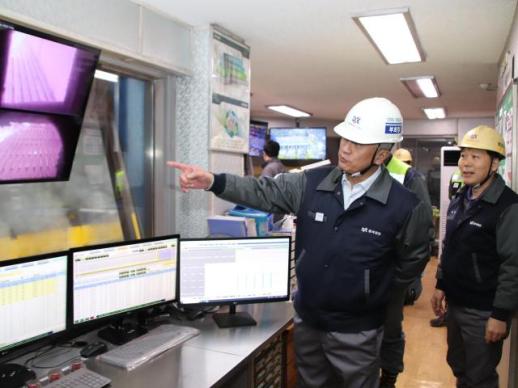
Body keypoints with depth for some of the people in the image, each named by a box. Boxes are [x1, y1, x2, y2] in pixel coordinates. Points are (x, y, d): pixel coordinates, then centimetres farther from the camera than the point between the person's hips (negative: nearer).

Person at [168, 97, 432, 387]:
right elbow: (264, 192, -5)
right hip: (307, 319, 4)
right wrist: (213, 181, -17)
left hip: (355, 331, -3)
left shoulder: (404, 205, -16)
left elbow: (412, 263, -2)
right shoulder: (313, 183, -7)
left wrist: (375, 294, 1)